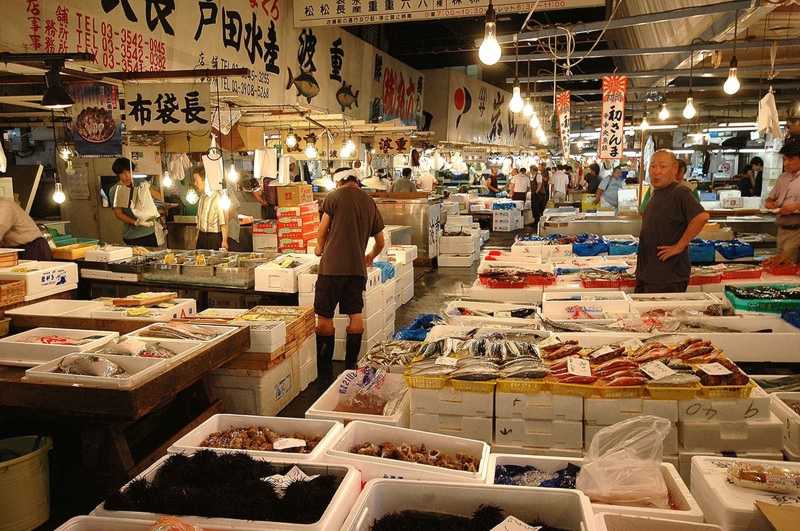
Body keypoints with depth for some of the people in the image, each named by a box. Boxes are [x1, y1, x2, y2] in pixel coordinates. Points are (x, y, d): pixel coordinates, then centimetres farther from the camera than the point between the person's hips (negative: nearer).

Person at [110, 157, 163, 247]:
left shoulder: (141, 185, 9)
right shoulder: (116, 190, -3)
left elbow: (161, 197, 12)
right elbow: (118, 214, -8)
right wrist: (136, 222, -18)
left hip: (151, 233, 4)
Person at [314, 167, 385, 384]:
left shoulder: (334, 197, -1)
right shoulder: (370, 203, 14)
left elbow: (322, 230, 0)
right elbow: (380, 242, 22)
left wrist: (320, 248, 21)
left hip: (333, 266, -4)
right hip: (357, 268, 5)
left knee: (324, 318, 3)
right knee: (356, 316, 12)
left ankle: (325, 374, 8)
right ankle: (351, 368, 19)